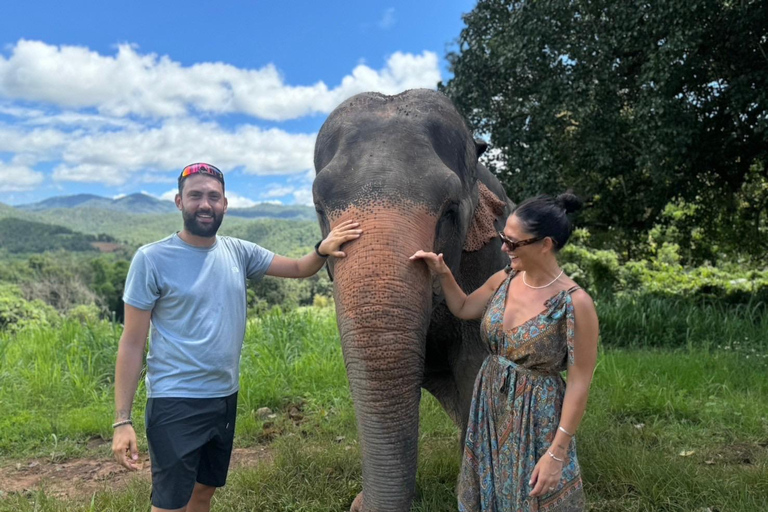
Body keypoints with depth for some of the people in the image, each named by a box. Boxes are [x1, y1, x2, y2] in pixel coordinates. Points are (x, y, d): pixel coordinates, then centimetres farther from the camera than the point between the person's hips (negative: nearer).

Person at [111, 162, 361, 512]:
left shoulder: (238, 252, 2)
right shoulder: (152, 259, -12)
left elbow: (298, 269, 8)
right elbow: (132, 343, -10)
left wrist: (322, 250, -15)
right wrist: (122, 420, -12)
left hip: (225, 398, 5)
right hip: (175, 404, -5)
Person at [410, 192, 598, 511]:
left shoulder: (574, 303, -22)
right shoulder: (504, 280, -4)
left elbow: (579, 383, -18)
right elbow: (463, 309, 14)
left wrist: (556, 453, -17)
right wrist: (443, 274, -3)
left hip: (537, 417, -6)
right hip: (488, 406, 6)